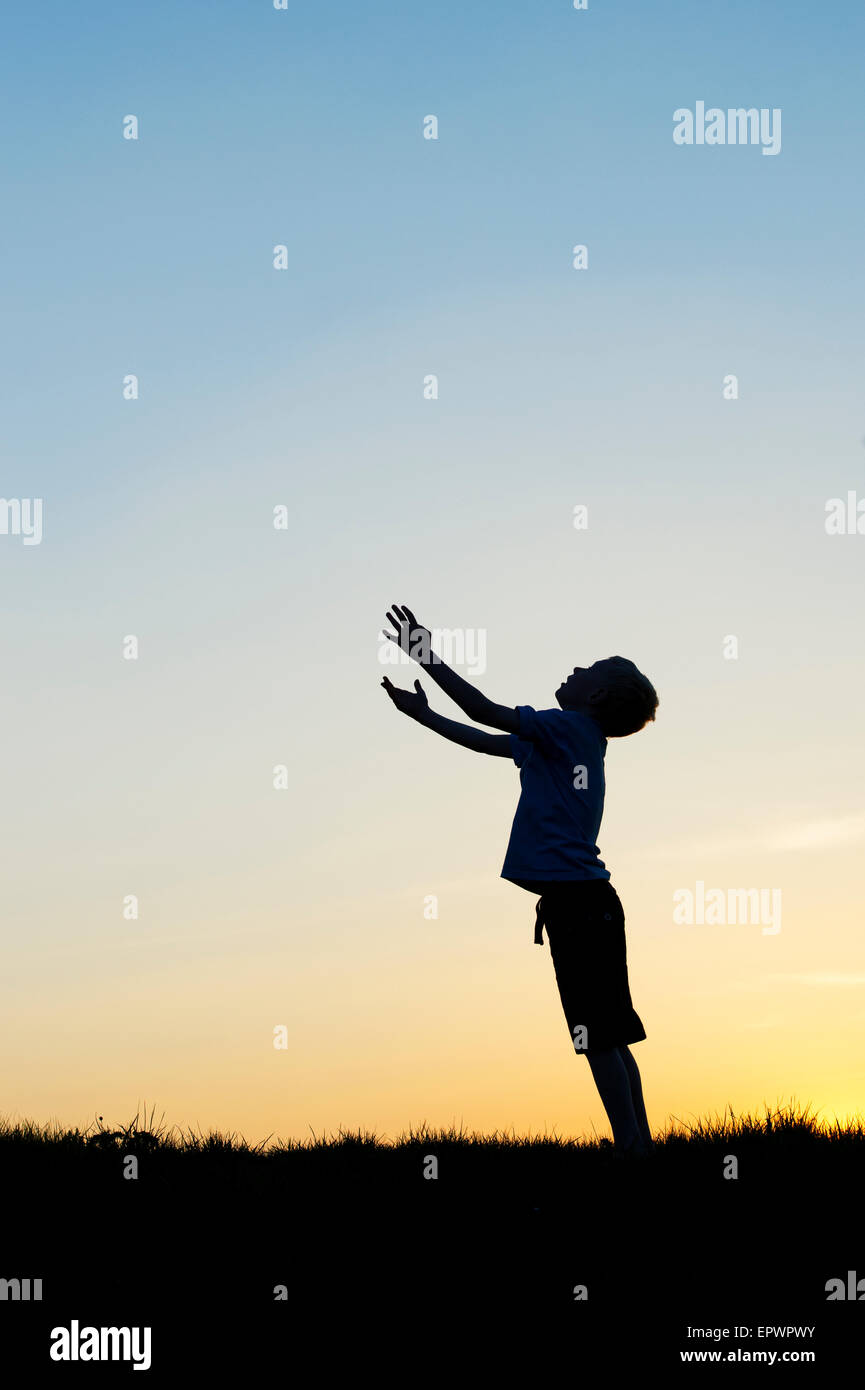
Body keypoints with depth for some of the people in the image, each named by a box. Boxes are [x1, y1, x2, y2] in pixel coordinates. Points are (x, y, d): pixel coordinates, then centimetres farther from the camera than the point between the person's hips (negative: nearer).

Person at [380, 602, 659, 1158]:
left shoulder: (570, 728, -8)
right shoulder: (573, 738, 19)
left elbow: (488, 714, -13)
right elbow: (487, 740, 28)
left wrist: (429, 656, -7)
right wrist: (423, 714, 33)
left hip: (577, 903, -10)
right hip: (592, 903, 10)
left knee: (600, 1039, -8)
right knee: (611, 1038, 11)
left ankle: (632, 1147, -7)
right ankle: (640, 1144, 15)